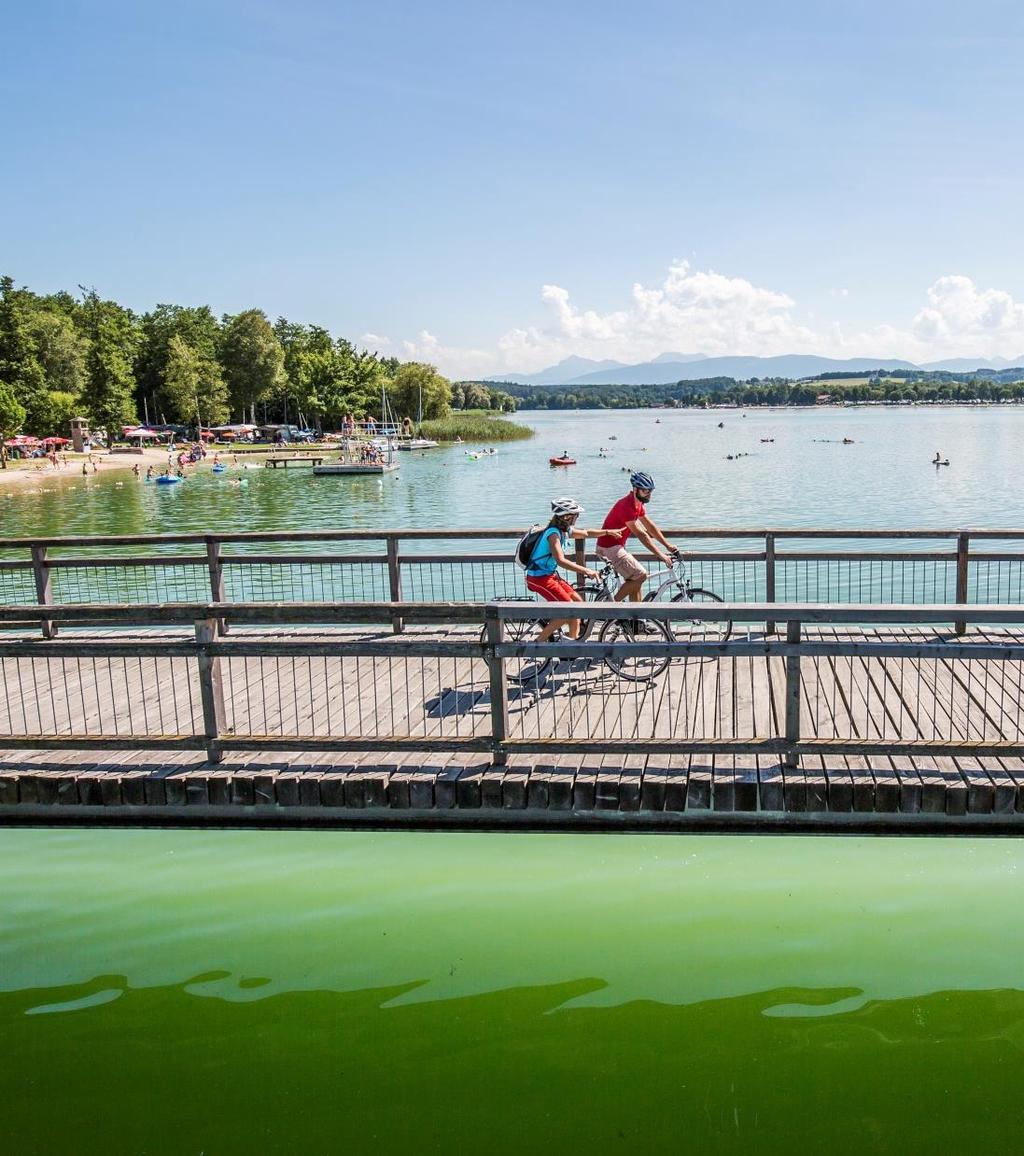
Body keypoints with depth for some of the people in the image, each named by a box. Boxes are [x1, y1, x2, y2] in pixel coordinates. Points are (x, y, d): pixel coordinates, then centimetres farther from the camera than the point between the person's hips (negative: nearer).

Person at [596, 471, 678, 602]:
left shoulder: (638, 504, 8)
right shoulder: (626, 506, -24)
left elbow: (649, 526, 14)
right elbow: (641, 535, -25)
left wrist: (668, 545, 10)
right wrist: (661, 556, -24)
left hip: (617, 546, 10)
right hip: (610, 548, -10)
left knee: (635, 582, 8)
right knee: (641, 576, -13)